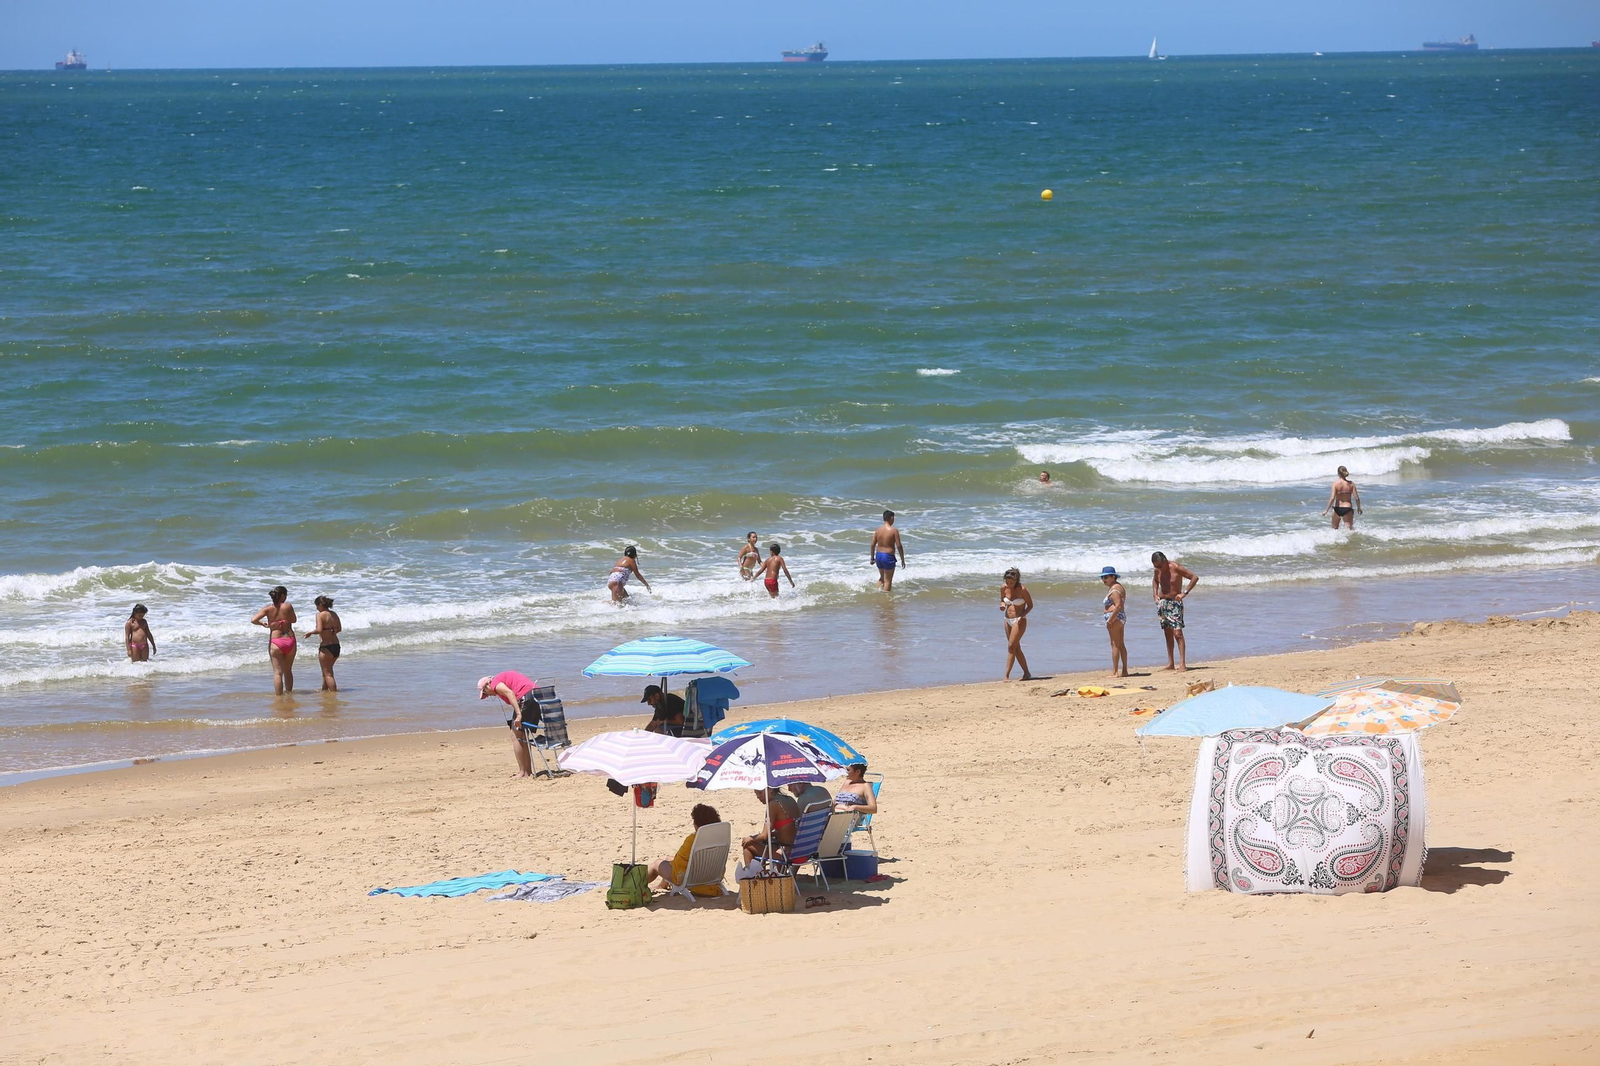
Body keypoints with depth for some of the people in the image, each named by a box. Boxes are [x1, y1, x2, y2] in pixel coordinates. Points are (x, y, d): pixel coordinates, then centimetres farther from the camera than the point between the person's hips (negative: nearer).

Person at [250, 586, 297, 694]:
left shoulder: (268, 608, -4)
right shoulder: (288, 606, -5)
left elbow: (253, 620, -12)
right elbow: (294, 620, 9)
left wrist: (264, 624, 6)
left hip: (276, 642, -1)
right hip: (290, 641, 2)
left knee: (278, 672, -2)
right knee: (288, 671, 19)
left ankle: (279, 696, -9)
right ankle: (289, 693, 30)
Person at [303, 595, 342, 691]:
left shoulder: (320, 615, -14)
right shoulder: (334, 615, 8)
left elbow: (319, 630, -24)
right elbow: (339, 628, 18)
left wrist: (310, 632, -6)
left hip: (326, 647, -8)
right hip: (336, 646, 8)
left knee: (328, 674, 0)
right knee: (328, 671, 25)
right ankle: (324, 690, 39)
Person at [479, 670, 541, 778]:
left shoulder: (495, 683, 1)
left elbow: (510, 693, -17)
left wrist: (518, 714, -24)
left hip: (526, 697, -9)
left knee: (516, 736, 0)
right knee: (524, 737, 18)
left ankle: (523, 772, -2)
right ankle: (528, 771, 18)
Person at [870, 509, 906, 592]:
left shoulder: (878, 530, 2)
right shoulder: (894, 531, -12)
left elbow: (873, 545, 5)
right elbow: (899, 546, -12)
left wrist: (872, 558, 16)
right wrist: (902, 560, -4)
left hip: (878, 555, 5)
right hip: (888, 556, -5)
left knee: (882, 578, 24)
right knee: (888, 580, 3)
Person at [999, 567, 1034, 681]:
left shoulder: (1022, 589, -15)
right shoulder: (1003, 588, 0)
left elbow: (1030, 605, -7)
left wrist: (1023, 614, -23)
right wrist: (1002, 605, -7)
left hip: (1019, 621, -6)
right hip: (1008, 620, 6)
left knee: (1011, 647, -14)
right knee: (1016, 648, 11)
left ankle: (1006, 676, -14)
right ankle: (1026, 673, 21)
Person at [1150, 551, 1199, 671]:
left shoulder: (1176, 568, -13)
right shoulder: (1158, 571, 7)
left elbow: (1194, 577, -13)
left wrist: (1184, 593, -17)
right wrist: (1155, 595, 15)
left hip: (1174, 603, -6)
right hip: (1162, 603, 6)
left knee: (1177, 633, -14)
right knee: (1168, 634, 9)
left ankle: (1182, 663, -17)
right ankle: (1170, 664, 12)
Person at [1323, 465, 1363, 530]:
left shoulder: (1335, 483, -8)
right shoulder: (1351, 484, -3)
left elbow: (1332, 498, -14)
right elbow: (1356, 498, -3)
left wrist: (1326, 510, -8)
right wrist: (1359, 508, 14)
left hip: (1337, 508, 0)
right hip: (1347, 509, 0)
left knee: (1334, 528, 22)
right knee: (1349, 530, -2)